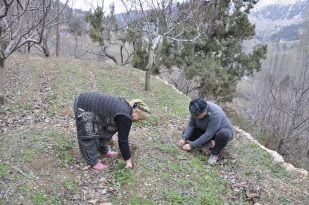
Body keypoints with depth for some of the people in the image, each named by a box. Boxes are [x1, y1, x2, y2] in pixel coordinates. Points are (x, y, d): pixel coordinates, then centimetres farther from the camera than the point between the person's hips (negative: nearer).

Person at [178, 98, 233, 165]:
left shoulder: (215, 114, -37)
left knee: (223, 134, -42)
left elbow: (208, 134, -37)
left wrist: (192, 145, -35)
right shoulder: (197, 110, -19)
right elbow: (191, 125, -13)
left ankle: (215, 153, -14)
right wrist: (184, 138, -27)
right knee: (186, 133, -12)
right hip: (205, 129, 6)